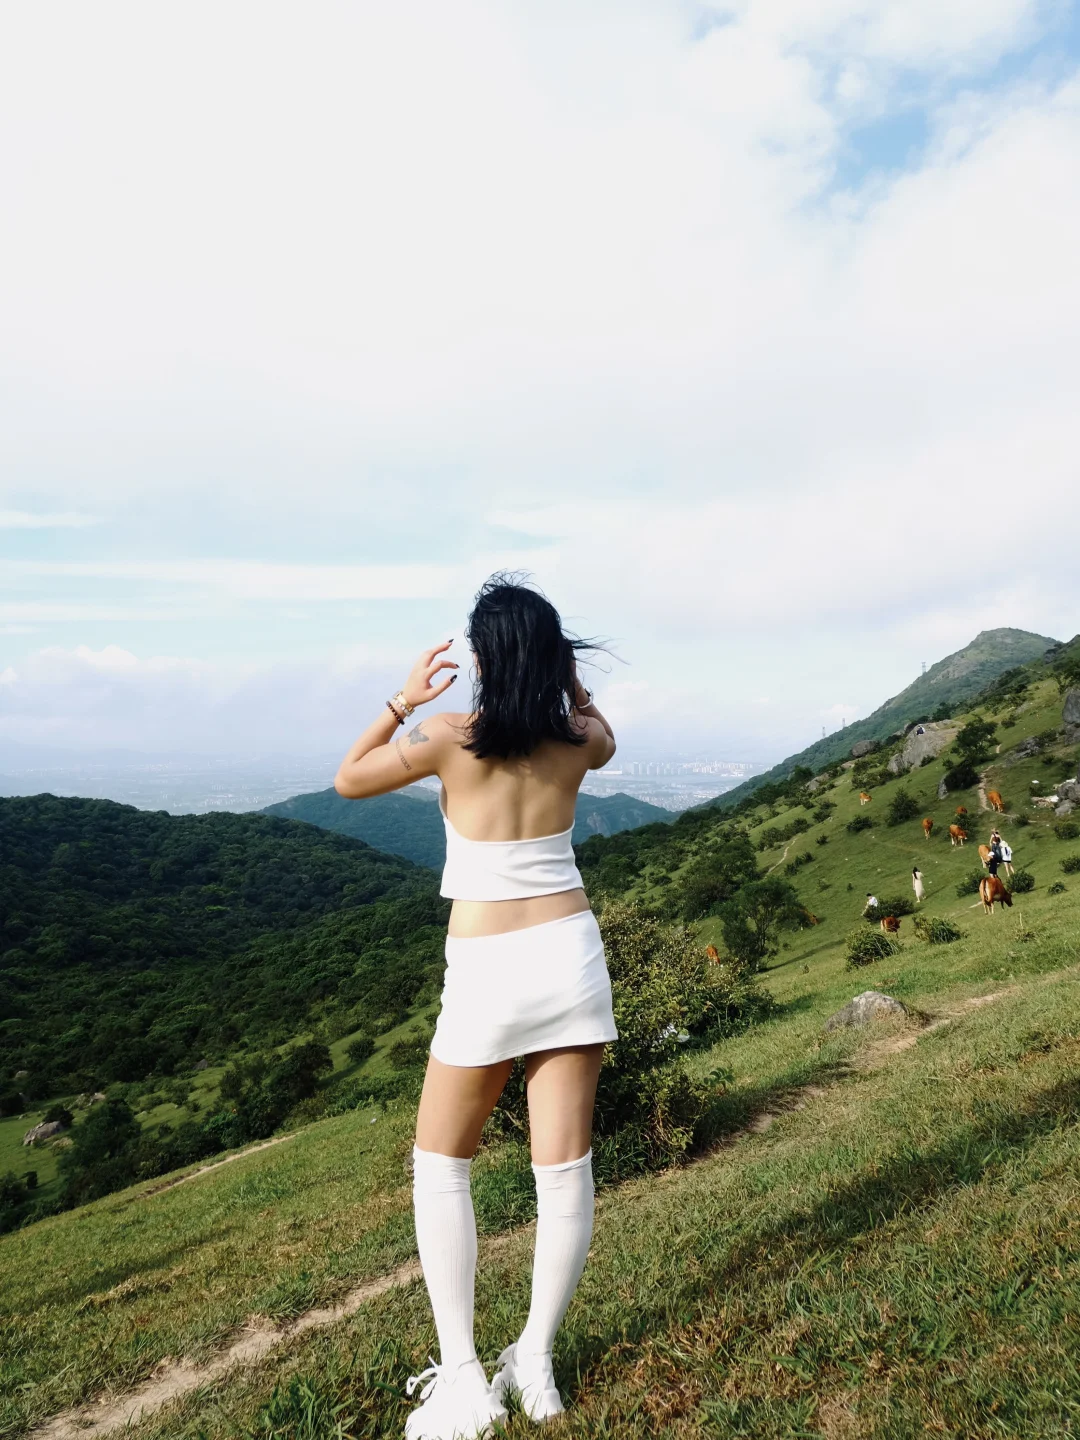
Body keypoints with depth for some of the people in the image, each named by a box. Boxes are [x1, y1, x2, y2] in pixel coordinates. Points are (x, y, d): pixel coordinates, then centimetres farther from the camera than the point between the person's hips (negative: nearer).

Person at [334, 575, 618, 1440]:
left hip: (487, 971, -3)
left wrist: (403, 702, 7)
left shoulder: (449, 741, -11)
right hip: (570, 954, 4)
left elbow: (348, 780, 6)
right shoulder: (577, 742, 0)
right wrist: (569, 682, 15)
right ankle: (536, 1364, 22)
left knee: (440, 1165, 15)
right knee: (564, 1168, 11)